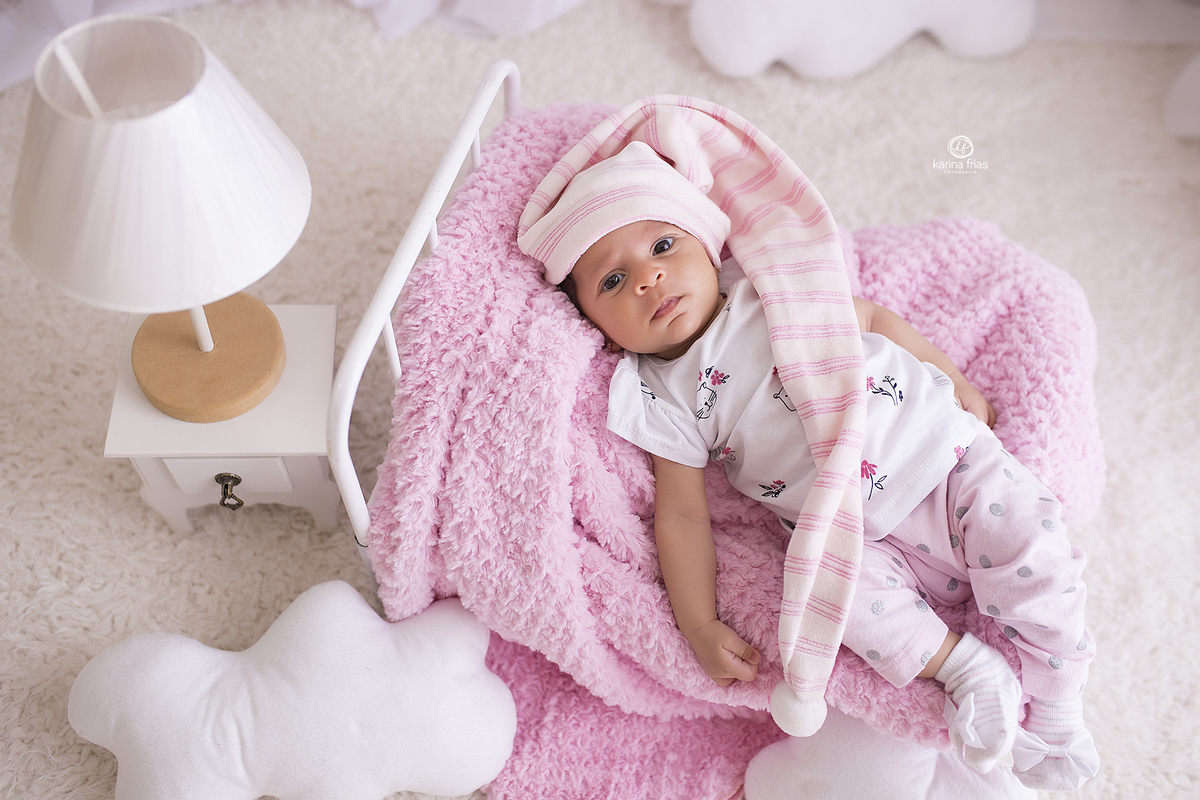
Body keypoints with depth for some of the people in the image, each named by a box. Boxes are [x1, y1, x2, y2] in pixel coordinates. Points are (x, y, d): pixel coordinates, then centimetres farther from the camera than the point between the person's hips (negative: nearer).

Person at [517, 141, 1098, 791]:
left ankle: (1056, 704, -5)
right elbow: (682, 515, -3)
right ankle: (964, 668, -13)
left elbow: (871, 316, 16)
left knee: (1018, 528, -21)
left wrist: (953, 378, 17)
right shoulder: (665, 402, -2)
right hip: (860, 536, -1)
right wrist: (699, 626, -9)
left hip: (940, 445, 1)